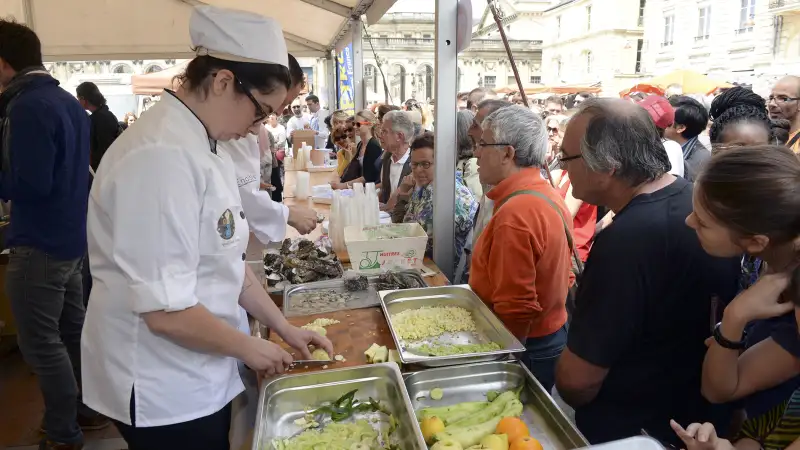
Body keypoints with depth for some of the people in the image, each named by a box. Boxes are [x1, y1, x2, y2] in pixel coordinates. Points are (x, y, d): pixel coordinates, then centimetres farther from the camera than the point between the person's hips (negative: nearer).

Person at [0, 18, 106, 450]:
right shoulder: (68, 100, 10)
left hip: (41, 243, -9)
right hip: (73, 235, 9)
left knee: (40, 342, 3)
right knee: (74, 329, 18)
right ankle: (89, 407, 32)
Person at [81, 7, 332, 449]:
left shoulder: (202, 148, 4)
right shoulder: (162, 156, -26)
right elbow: (166, 310, -28)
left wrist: (283, 327, 9)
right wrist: (249, 347, -13)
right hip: (162, 392, -8)